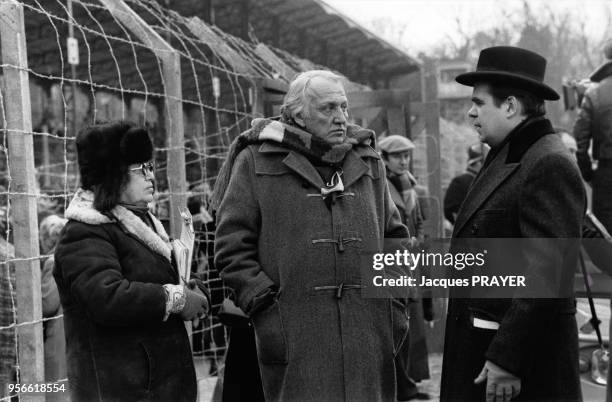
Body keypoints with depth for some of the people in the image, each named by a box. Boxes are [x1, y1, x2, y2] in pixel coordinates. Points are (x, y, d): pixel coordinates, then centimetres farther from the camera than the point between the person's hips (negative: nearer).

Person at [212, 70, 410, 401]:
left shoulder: (367, 162, 16)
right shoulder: (256, 162, 2)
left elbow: (394, 237, 21)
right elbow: (232, 246, -1)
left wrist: (394, 306, 11)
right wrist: (265, 308, -10)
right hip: (295, 340, -4)